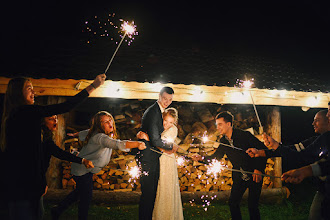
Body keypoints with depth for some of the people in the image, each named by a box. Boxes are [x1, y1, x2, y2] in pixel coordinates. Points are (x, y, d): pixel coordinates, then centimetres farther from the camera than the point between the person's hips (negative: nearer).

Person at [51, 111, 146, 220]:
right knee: (86, 196, -4)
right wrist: (137, 144, -58)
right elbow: (117, 144, -49)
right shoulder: (99, 137, -33)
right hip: (82, 169, -11)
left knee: (79, 191, 24)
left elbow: (82, 135, 17)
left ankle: (57, 210, 38)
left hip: (87, 169, 11)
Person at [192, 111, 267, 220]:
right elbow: (216, 157, 8)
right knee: (233, 203, 4)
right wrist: (202, 158, -10)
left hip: (254, 175, -5)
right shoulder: (223, 141, 1)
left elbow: (263, 149, -15)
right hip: (239, 177, 5)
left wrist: (259, 169, -20)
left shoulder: (244, 135, -17)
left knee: (252, 206, -5)